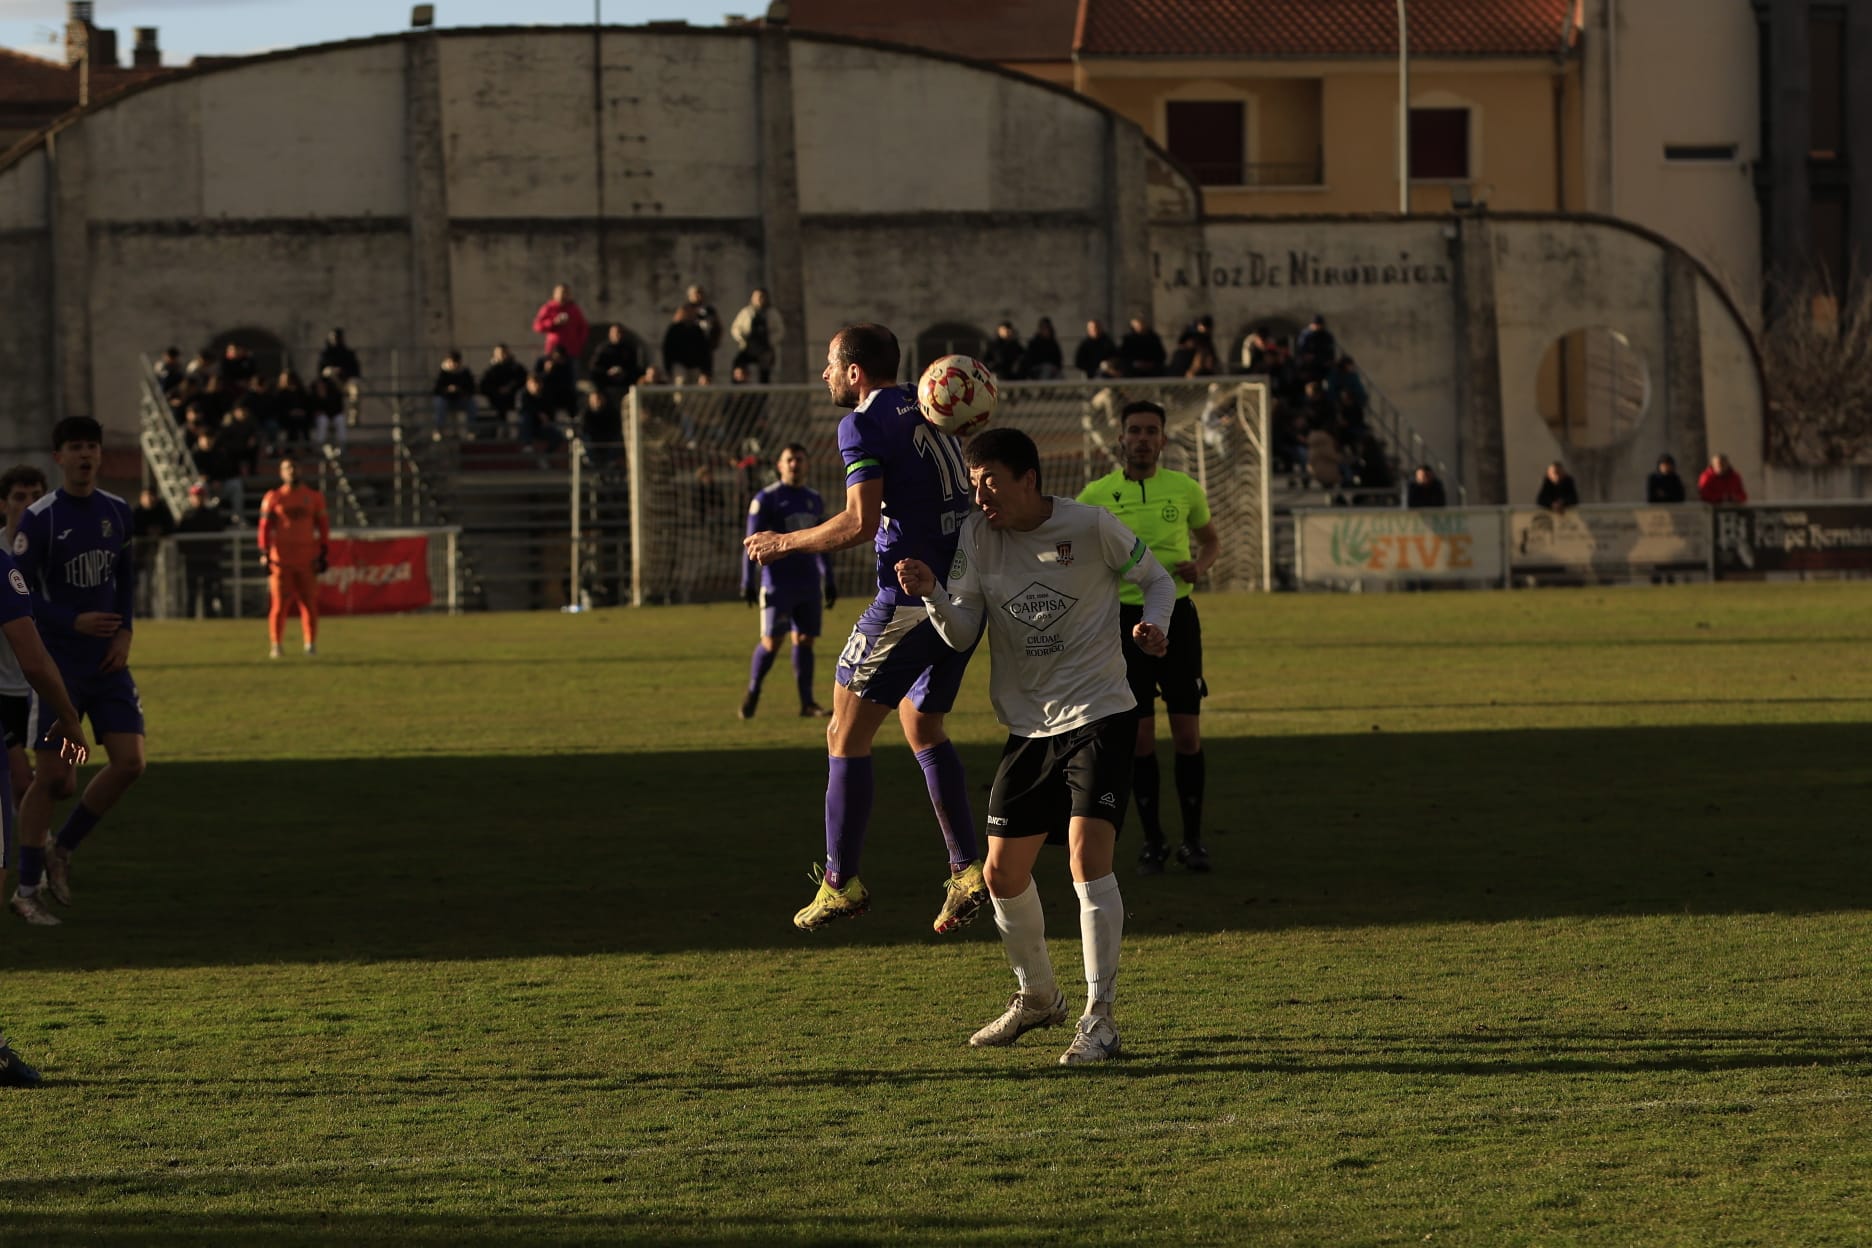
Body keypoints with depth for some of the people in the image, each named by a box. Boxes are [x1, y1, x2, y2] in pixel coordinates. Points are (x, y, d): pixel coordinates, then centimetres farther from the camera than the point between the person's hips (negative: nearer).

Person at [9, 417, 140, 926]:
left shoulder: (117, 512, 6)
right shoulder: (39, 519, -10)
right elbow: (20, 594, -11)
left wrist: (125, 632, 2)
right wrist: (74, 622, -19)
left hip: (109, 663, 5)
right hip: (60, 666, -5)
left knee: (129, 762, -5)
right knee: (53, 777, -5)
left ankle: (61, 851, 14)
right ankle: (26, 889, 6)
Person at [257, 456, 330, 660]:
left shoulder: (314, 497, 10)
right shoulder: (273, 498, 5)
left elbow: (323, 526, 11)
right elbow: (264, 527, 3)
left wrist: (323, 553, 4)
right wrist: (264, 554, -5)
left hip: (307, 558, 2)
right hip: (281, 557, -2)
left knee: (310, 602, -1)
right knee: (280, 602, -4)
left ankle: (311, 644, 5)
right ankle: (275, 645, -1)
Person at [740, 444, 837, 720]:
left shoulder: (814, 500, 13)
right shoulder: (766, 499, -3)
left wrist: (829, 581, 18)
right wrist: (747, 582, -12)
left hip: (808, 583, 5)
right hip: (778, 582, -5)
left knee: (805, 640, 2)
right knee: (771, 641, -8)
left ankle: (807, 703, 3)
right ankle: (752, 693, 11)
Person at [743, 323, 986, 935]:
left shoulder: (864, 425, -9)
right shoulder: (930, 413, 15)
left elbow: (860, 522, -18)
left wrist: (784, 542, -7)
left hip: (910, 599, -8)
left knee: (846, 736, 1)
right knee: (923, 728, 20)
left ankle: (841, 881, 2)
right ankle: (966, 870, 10)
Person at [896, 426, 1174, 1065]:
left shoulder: (1092, 527, -10)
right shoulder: (977, 536, 0)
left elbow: (1155, 578, 4)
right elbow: (962, 634, -3)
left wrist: (1154, 624, -16)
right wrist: (933, 596, -24)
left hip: (1099, 717, -5)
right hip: (1028, 725, 5)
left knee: (1088, 857, -20)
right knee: (1004, 872, 7)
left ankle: (1099, 1019, -14)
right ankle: (1038, 997, 32)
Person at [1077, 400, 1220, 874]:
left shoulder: (1184, 489, 2)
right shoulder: (1096, 496, 0)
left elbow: (1211, 539, 17)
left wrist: (1199, 565, -4)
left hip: (1176, 616, 1)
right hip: (1124, 618, -1)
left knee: (1187, 734, -1)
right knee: (1140, 737, 0)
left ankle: (1192, 839, 10)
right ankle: (1151, 840, 10)